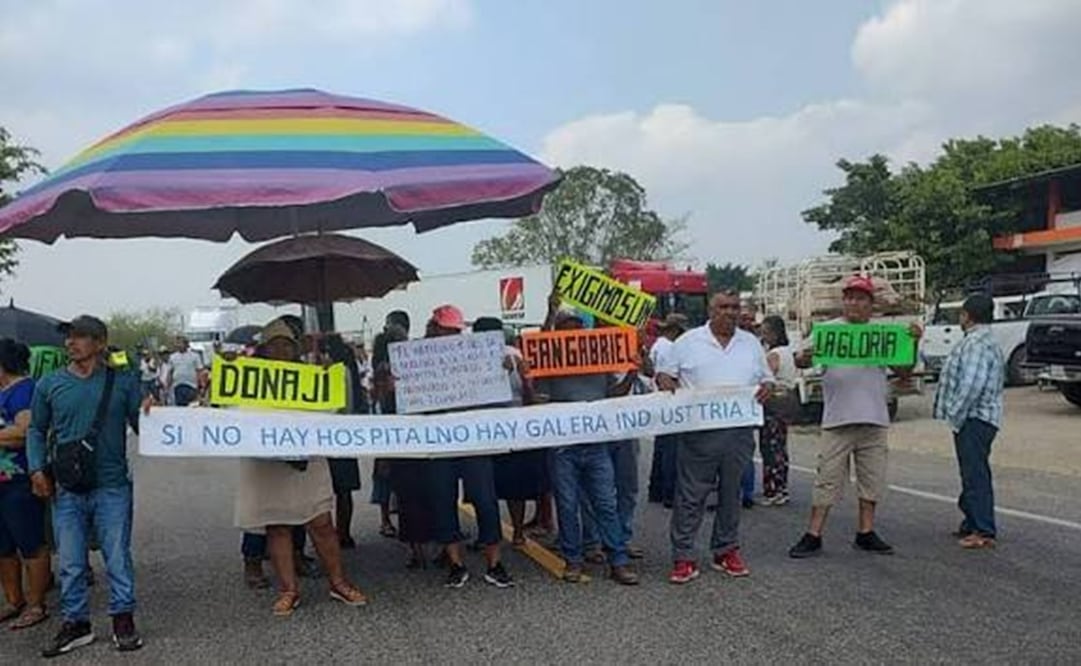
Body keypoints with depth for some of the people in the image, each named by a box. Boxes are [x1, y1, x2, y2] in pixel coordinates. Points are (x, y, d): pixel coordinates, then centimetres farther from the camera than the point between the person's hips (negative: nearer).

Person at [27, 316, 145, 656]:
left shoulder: (123, 381, -1)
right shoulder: (49, 385, 5)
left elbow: (141, 424, 1)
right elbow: (36, 430, 14)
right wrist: (37, 468, 2)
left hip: (112, 487, -2)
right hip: (67, 490, 2)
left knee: (118, 557, 3)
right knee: (71, 562, 9)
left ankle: (123, 620, 16)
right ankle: (76, 623, 23)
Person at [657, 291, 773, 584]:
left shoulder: (751, 343, 13)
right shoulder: (688, 342, 3)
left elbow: (766, 377, 19)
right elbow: (664, 372, 6)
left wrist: (766, 387, -3)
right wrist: (666, 381, -16)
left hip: (739, 431, 3)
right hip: (699, 431, -3)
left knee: (731, 492, 12)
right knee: (691, 495, -2)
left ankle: (726, 550, 24)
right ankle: (683, 557, 3)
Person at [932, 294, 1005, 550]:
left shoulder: (976, 344, -17)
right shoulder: (984, 342, 19)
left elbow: (972, 385, -24)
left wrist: (955, 416, -17)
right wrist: (956, 415, 20)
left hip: (974, 419, -11)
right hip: (975, 419, 11)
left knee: (975, 473, -9)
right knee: (971, 473, 17)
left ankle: (984, 532, -6)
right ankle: (971, 523, 26)